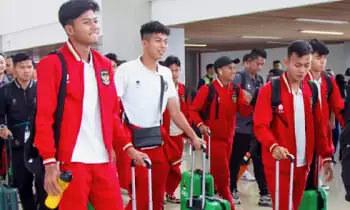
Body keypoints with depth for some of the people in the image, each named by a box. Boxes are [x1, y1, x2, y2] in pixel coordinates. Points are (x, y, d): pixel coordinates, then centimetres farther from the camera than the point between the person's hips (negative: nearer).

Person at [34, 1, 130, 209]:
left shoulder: (104, 64, 12)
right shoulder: (52, 64, -6)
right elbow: (44, 117, -10)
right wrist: (50, 162, -15)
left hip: (104, 159, 6)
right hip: (71, 161, -5)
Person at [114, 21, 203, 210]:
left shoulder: (166, 74, 9)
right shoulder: (126, 70, -9)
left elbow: (175, 112, 14)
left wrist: (193, 136, 8)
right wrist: (124, 145, -20)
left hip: (159, 142, 6)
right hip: (133, 142, -6)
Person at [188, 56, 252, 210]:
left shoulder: (236, 90, 2)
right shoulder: (207, 89, -14)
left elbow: (244, 113, 1)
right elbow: (193, 110, -10)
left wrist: (247, 103, -19)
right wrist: (200, 124, -23)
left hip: (229, 137, 6)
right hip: (213, 138, -6)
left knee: (218, 172, 18)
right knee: (222, 173, -3)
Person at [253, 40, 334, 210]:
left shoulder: (311, 91, 5)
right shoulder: (269, 90, -10)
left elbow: (318, 127, 10)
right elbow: (260, 126, -17)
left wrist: (326, 156, 5)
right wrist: (274, 146, -34)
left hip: (303, 164, 5)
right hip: (278, 164, -5)